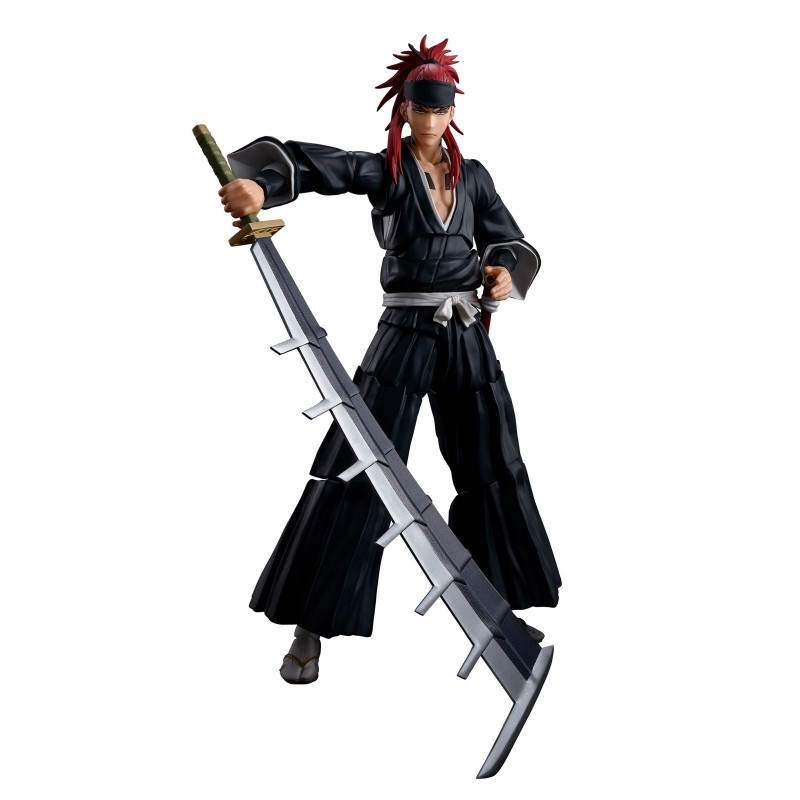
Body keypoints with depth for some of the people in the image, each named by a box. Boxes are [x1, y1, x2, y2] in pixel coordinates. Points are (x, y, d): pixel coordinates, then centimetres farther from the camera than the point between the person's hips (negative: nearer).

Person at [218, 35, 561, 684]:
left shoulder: (473, 176, 11)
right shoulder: (384, 170, -2)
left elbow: (511, 243, 11)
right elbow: (311, 163, -17)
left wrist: (506, 273, -13)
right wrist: (257, 182, -38)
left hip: (469, 339, 5)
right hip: (405, 336, -4)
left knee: (493, 470, 11)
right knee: (355, 473, -6)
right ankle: (312, 628, 5)